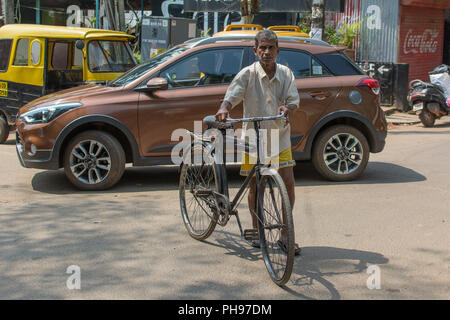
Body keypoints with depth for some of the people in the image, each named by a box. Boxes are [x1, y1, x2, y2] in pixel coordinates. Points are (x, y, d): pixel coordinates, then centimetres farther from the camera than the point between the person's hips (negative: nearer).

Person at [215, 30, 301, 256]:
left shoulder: (286, 74, 1)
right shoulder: (248, 74, -7)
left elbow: (294, 99, -3)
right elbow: (232, 95, -16)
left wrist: (287, 107, -26)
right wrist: (224, 109, -38)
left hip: (280, 137, 2)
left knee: (289, 184, -2)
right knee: (255, 186, 6)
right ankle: (257, 231, 24)